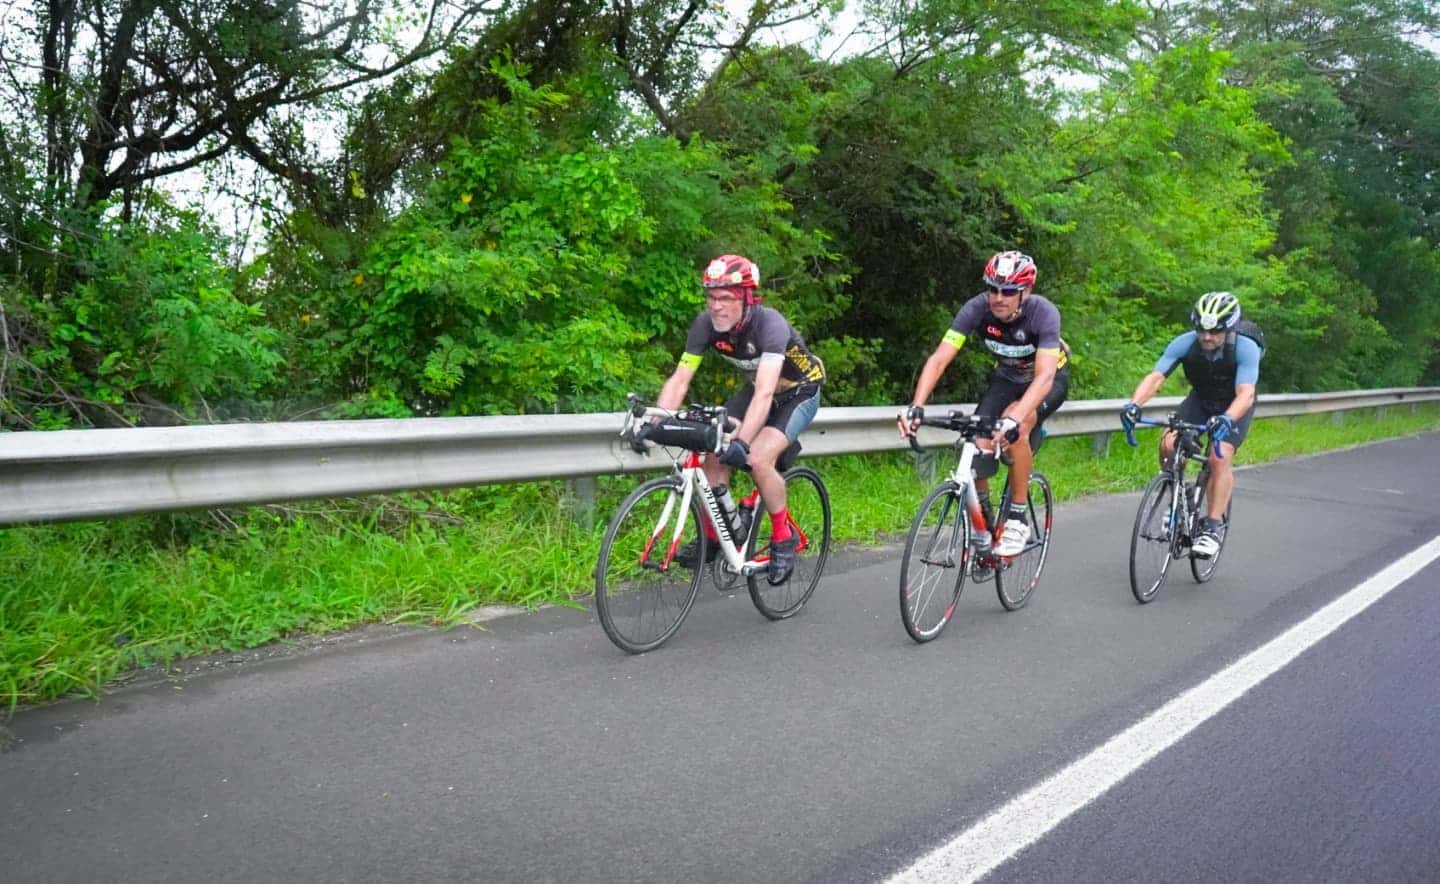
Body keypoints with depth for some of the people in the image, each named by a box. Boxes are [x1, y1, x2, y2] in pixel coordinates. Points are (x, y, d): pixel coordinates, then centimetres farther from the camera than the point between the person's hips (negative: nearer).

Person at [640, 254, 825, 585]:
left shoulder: (769, 324, -35)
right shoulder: (706, 323, -19)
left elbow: (765, 392, -45)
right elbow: (679, 379, -21)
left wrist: (742, 441, -57)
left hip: (799, 391, -6)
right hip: (758, 388, 6)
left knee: (758, 458, -26)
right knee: (713, 448, -12)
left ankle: (783, 538, -5)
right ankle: (715, 534, 6)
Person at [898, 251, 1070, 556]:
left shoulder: (1044, 313, -34)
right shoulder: (977, 308, -26)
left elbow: (1044, 376, -44)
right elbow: (939, 358, -32)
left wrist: (1014, 419, -61)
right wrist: (916, 407, -47)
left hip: (1049, 379, -3)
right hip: (1006, 377, 4)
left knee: (1014, 427, -34)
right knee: (977, 444, -19)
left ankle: (1017, 519, -18)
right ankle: (982, 520, 6)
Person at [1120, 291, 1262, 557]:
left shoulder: (1245, 348, -33)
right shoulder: (1185, 343, -26)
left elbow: (1246, 393, -42)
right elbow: (1155, 377, -33)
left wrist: (1226, 420, -62)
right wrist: (1133, 404, -52)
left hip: (1235, 407, -3)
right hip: (1201, 400, 3)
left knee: (1219, 457, -24)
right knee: (1168, 443, -21)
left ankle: (1212, 528, -13)